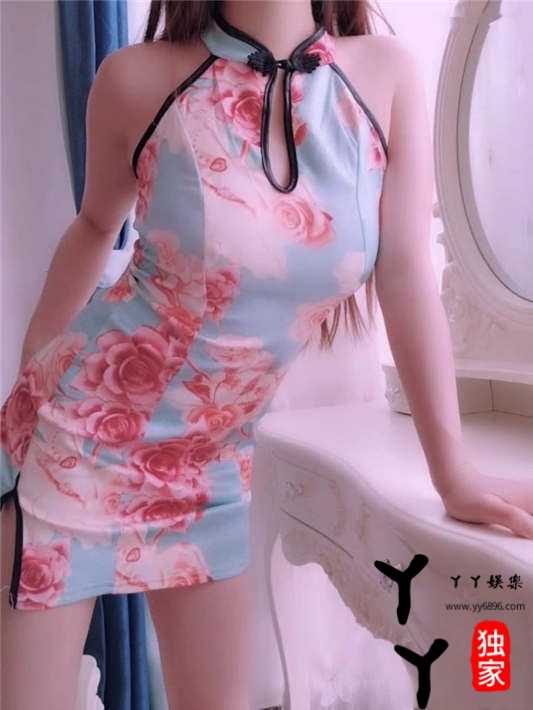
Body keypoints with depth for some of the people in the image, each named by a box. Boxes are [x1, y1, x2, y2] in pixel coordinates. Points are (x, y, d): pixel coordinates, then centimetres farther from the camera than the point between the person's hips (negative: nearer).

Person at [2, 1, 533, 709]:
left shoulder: (386, 73, -9)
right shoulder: (139, 79, -14)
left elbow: (407, 273, -8)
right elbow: (96, 226, 2)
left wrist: (453, 472, -6)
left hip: (211, 460, 3)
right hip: (78, 426, -2)